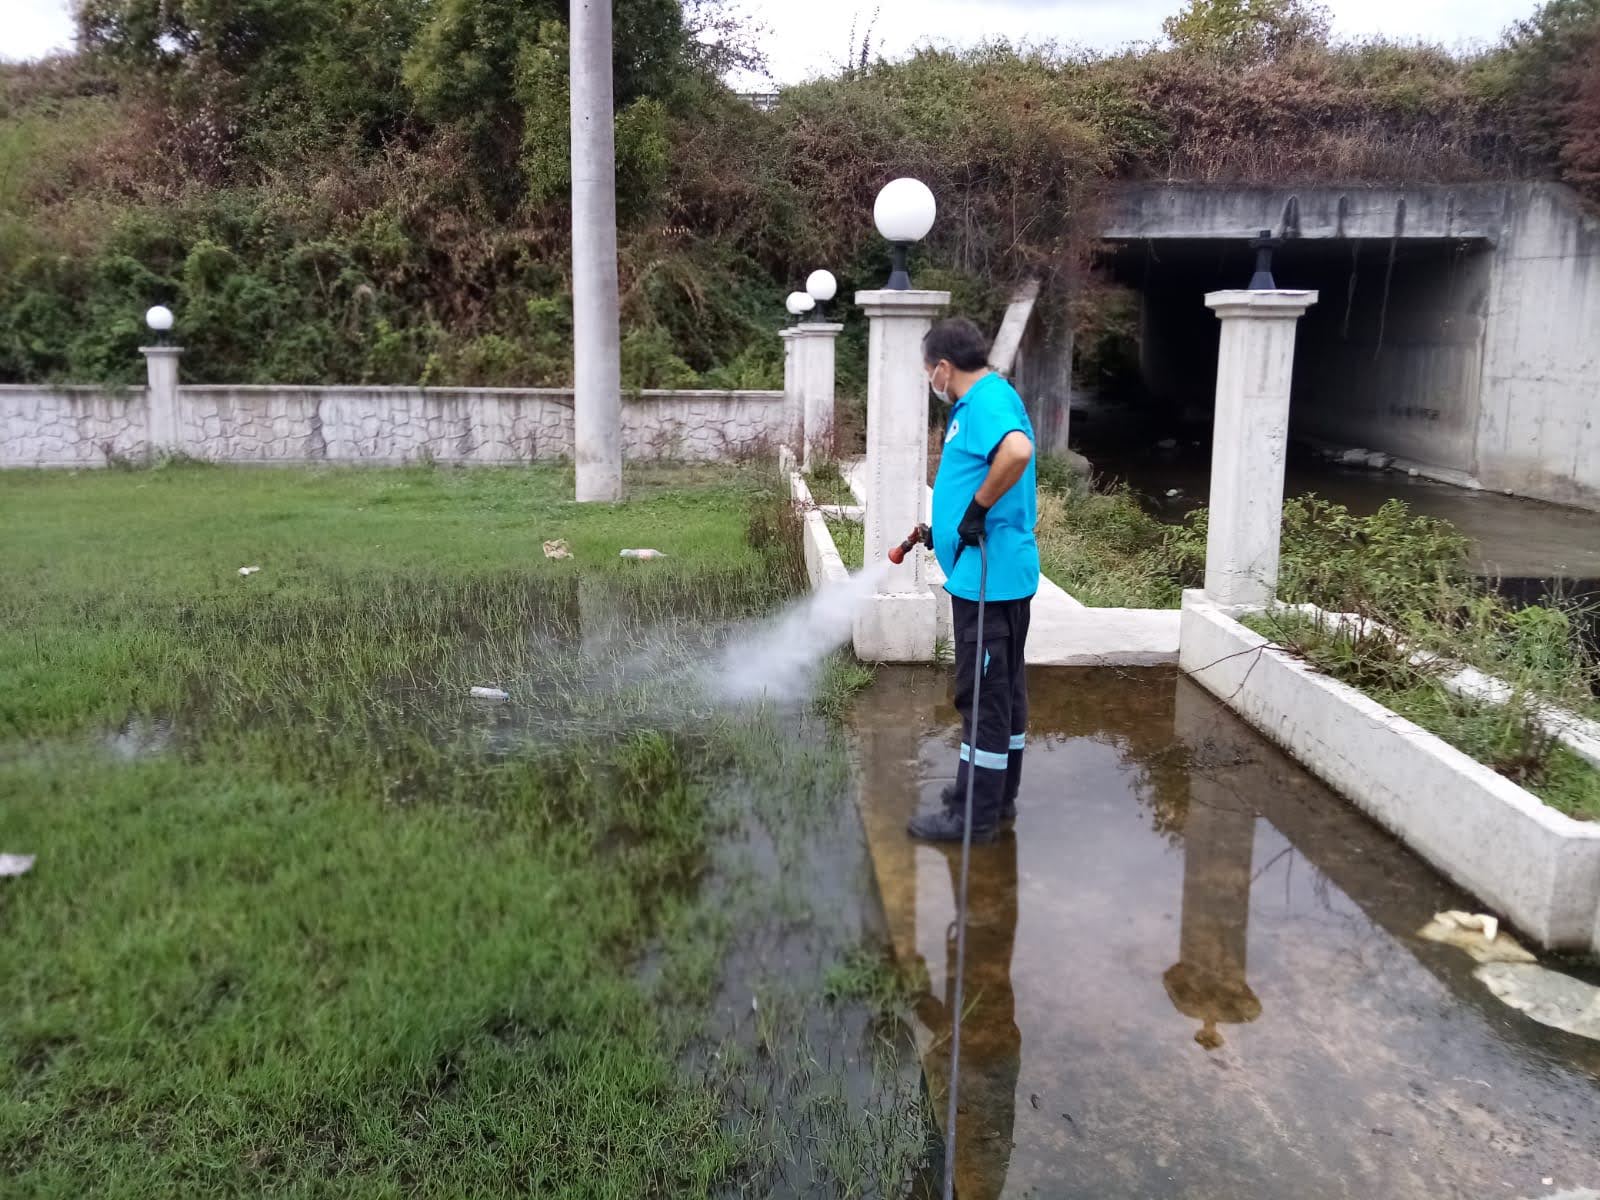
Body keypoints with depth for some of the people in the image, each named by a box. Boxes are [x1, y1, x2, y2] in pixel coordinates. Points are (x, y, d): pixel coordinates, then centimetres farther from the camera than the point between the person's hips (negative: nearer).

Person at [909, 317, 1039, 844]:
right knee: (1002, 689, 16)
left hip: (989, 576, -11)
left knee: (983, 693, -3)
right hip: (991, 573, 11)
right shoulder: (981, 401, 16)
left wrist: (979, 508, -26)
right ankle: (996, 796, 28)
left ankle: (975, 814, 6)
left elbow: (1018, 451, -37)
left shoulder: (987, 401, -16)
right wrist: (947, 527, 34)